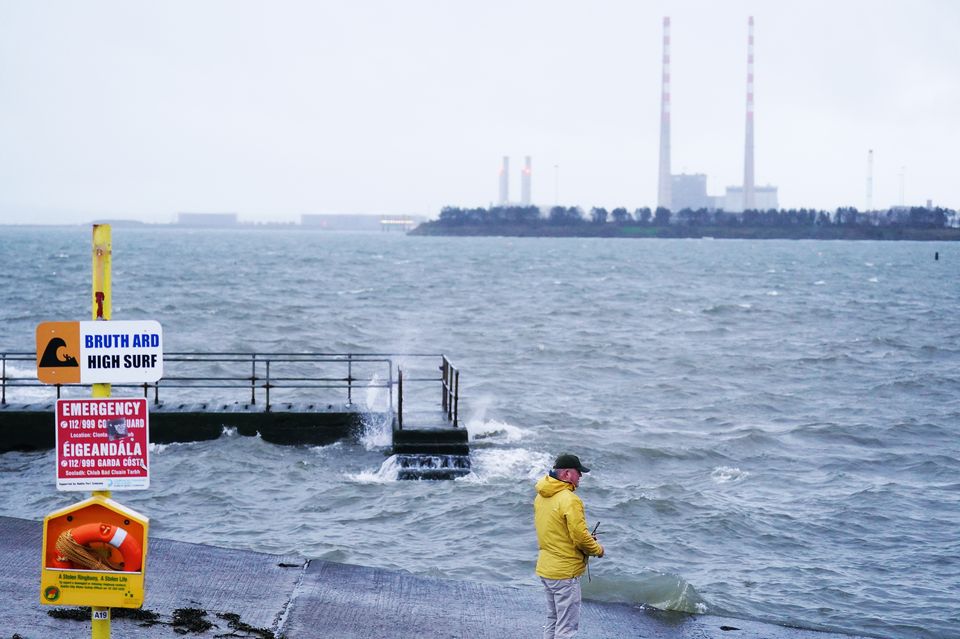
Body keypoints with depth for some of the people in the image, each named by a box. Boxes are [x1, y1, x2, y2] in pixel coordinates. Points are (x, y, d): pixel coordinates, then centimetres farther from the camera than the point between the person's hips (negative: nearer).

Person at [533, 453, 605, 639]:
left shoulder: (541, 497, 6)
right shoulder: (569, 500, -21)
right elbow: (580, 536, -21)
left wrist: (587, 540, 11)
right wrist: (597, 549, -2)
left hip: (545, 569, 9)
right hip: (565, 572, -9)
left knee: (552, 622, 20)